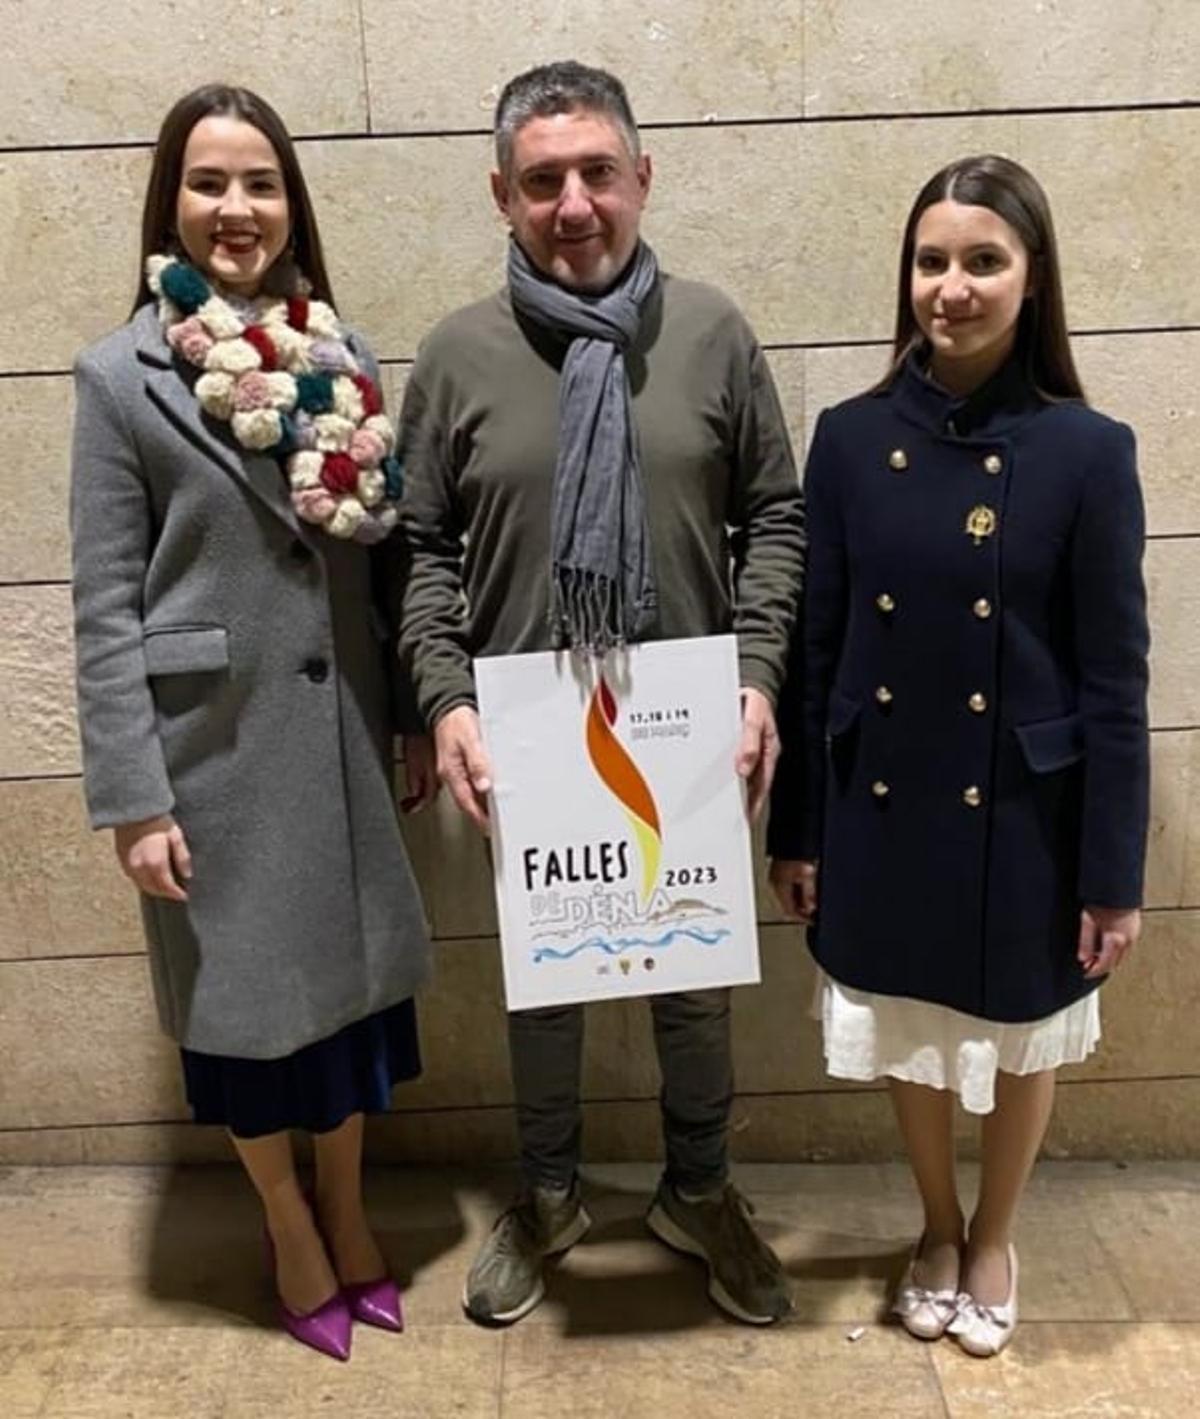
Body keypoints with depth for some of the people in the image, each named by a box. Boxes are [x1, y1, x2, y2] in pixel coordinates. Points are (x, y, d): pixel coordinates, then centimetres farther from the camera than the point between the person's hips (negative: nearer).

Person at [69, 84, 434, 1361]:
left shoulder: (341, 357, 5)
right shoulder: (122, 374, -6)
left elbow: (389, 556, 8)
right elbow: (105, 608, -8)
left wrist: (422, 713, 7)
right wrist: (133, 797, -12)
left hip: (345, 731, 4)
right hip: (217, 743, -3)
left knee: (353, 978, 15)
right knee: (249, 996, 12)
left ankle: (349, 1216, 39)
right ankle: (293, 1239, 36)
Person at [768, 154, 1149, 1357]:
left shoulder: (1087, 451, -10)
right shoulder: (851, 439, -5)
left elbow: (1113, 681, -8)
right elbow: (815, 651, -1)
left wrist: (1113, 872, -8)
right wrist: (795, 828, 1)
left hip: (1023, 814, -1)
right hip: (883, 807, 2)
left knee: (1018, 1039, 19)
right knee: (910, 1037, 19)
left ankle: (993, 1243, 45)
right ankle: (937, 1231, 46)